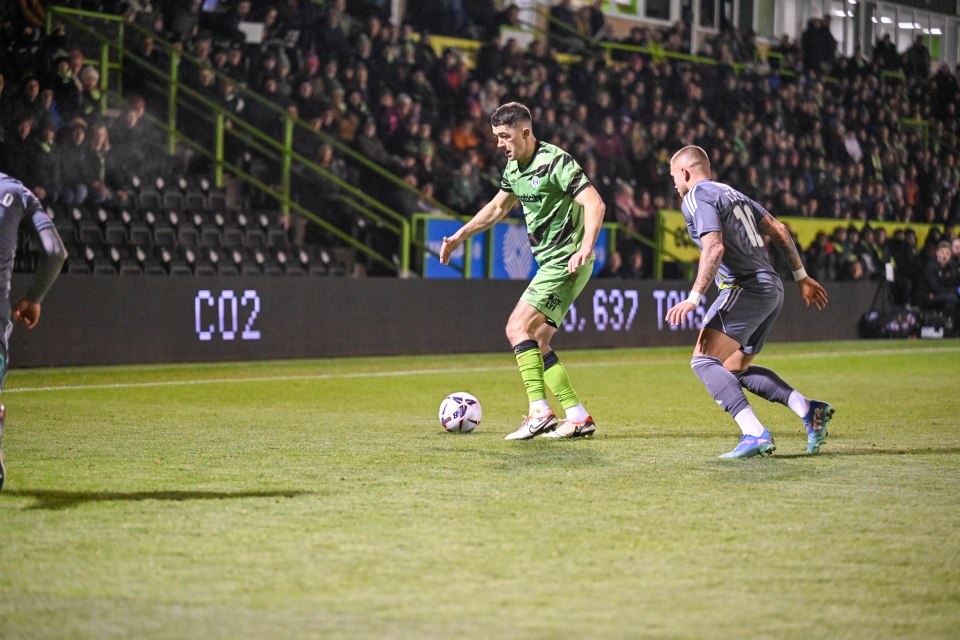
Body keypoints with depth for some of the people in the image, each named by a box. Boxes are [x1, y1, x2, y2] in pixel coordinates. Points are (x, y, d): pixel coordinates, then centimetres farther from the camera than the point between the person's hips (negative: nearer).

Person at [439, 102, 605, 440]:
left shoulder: (556, 162, -16)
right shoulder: (514, 167, 12)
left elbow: (595, 204, -23)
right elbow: (497, 207, 30)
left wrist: (585, 248, -35)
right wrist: (459, 236, 30)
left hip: (566, 262, -9)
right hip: (550, 264, 9)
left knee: (518, 327, -17)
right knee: (536, 344, 5)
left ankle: (540, 412, -20)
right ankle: (578, 417, 6)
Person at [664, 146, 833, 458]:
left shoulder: (696, 199, -5)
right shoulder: (732, 193, 22)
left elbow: (714, 248, -20)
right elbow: (778, 230, 21)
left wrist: (694, 298, -22)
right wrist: (802, 276, 25)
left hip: (745, 289, -9)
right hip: (771, 289, 9)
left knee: (703, 361, -12)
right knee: (735, 369, 16)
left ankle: (755, 434, -27)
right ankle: (809, 410, 3)